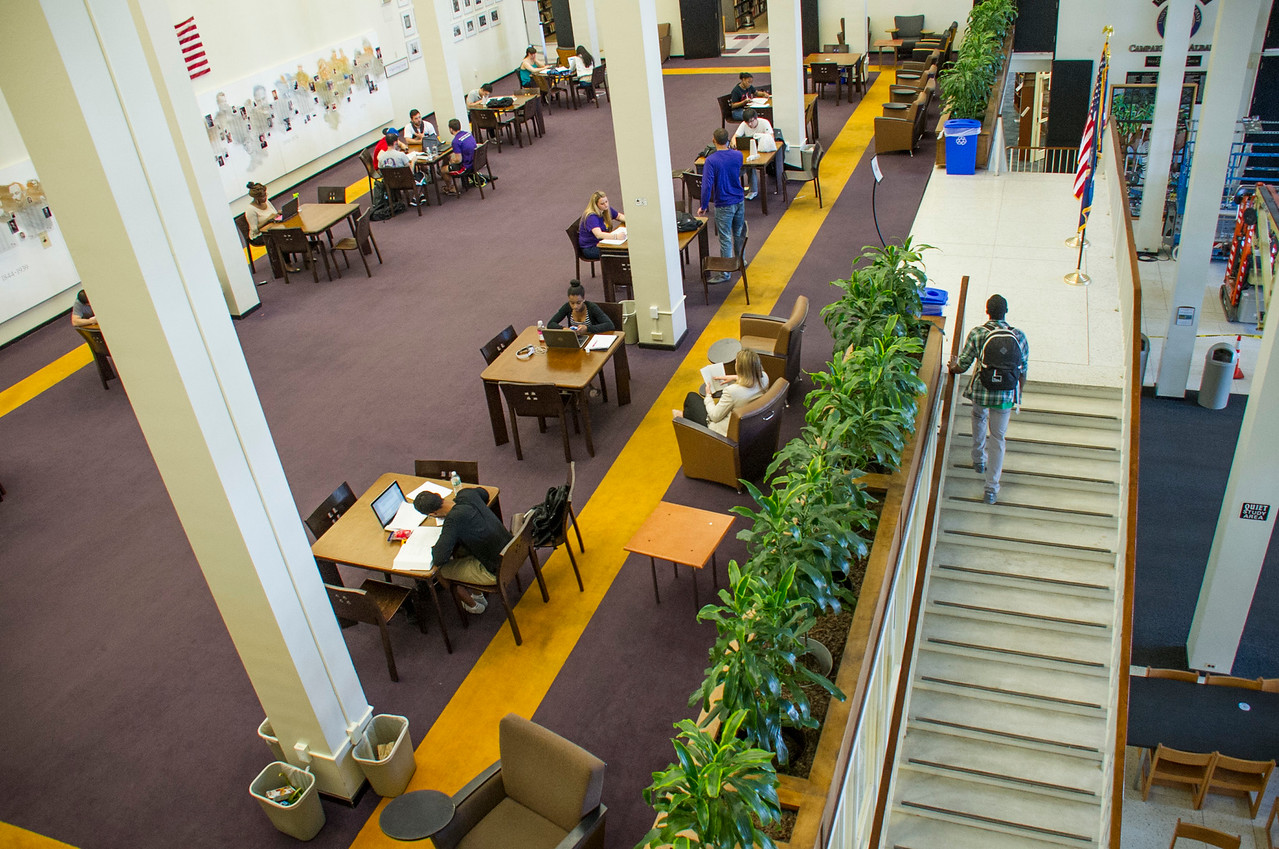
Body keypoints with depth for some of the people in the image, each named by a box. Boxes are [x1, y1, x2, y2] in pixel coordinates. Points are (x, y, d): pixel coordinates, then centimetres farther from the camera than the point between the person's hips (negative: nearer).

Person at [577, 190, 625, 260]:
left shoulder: (606, 209, 1)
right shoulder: (591, 217, -25)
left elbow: (620, 216, 19)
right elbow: (598, 235, -39)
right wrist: (615, 236, -52)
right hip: (590, 248, -8)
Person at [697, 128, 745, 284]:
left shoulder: (711, 161, -19)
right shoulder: (738, 155, -3)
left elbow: (707, 186, -23)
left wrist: (703, 206, -12)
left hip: (724, 205, -6)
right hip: (739, 201, 6)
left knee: (725, 239, 0)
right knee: (739, 233, 22)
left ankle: (725, 273, 6)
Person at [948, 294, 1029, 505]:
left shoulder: (977, 333, -9)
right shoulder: (1019, 337, -2)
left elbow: (962, 366, -6)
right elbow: (1022, 373, 4)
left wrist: (952, 366, 17)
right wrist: (1017, 397, 18)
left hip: (981, 392, 0)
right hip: (1006, 397, 1)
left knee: (979, 416, 33)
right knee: (998, 437, 11)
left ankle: (979, 460, 45)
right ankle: (992, 488, 11)